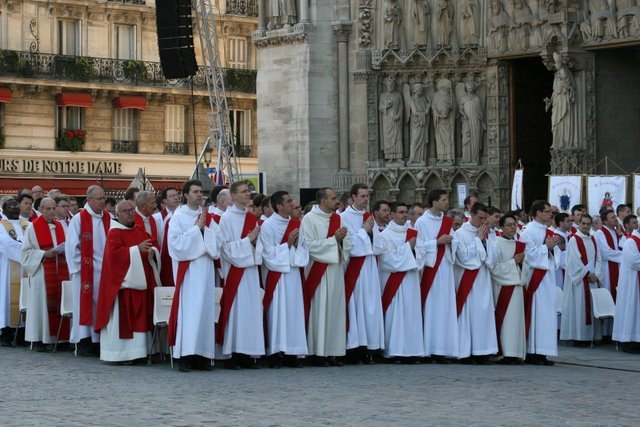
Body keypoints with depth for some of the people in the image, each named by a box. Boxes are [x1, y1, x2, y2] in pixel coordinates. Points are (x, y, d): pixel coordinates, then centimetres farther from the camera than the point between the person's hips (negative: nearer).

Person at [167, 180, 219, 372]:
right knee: (188, 310, -9)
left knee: (205, 309, 2)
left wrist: (205, 228, -7)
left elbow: (217, 244, 9)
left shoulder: (208, 218, 14)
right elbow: (176, 244, -11)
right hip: (187, 271, -5)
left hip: (205, 270, 5)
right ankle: (185, 356, -10)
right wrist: (196, 228, -11)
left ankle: (202, 355, 5)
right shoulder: (178, 218, -1)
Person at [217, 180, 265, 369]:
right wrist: (248, 240, -15)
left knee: (251, 310, 4)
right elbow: (227, 247, -11)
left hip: (250, 270, 6)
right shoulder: (226, 219, -6)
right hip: (234, 271, -6)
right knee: (235, 310, -7)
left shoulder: (252, 218, 13)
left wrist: (255, 241, -6)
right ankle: (231, 355, -3)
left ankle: (245, 354, 8)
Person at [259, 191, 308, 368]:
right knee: (277, 311, -5)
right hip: (276, 276, -5)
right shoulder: (267, 226, -7)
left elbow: (303, 249, 12)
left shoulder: (296, 224, 10)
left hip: (293, 274, 5)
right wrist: (288, 244, -13)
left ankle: (291, 353, 7)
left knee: (294, 311, 3)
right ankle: (275, 353, -1)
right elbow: (268, 254, -10)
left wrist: (296, 244, -8)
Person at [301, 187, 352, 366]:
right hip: (318, 272, -6)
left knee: (336, 309, 5)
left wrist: (342, 239, -10)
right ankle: (319, 353, 0)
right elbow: (310, 245, -14)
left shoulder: (337, 218, 12)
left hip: (336, 271, 6)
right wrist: (333, 239, -16)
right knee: (320, 310, -5)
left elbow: (347, 244, 12)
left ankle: (333, 351, 10)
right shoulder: (309, 219, -6)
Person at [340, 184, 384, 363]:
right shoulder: (345, 217, -3)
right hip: (354, 266, -6)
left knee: (371, 304, 2)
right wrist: (364, 231, -9)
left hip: (370, 266, 6)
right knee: (356, 303, -7)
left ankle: (371, 345, 5)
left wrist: (371, 232, -1)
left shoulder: (368, 216, 16)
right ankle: (356, 345, -5)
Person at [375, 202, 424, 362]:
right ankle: (395, 350, -6)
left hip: (411, 279, 5)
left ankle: (411, 348, 1)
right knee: (395, 313, -7)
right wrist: (407, 247, -7)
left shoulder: (413, 233, 14)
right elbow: (387, 257, -9)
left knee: (411, 312, 0)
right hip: (393, 279, -5)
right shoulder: (384, 235, 0)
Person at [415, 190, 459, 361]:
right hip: (430, 268, -5)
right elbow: (418, 245, -7)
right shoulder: (422, 222, -3)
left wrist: (450, 241, -6)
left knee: (444, 306, 2)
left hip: (445, 268, 5)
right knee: (430, 307, -4)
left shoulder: (447, 221, 12)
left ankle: (441, 348, 4)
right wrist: (437, 242, -13)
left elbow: (451, 242, 15)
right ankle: (427, 348, -1)